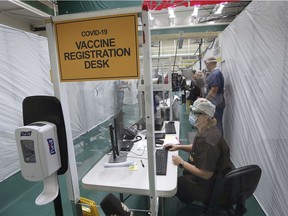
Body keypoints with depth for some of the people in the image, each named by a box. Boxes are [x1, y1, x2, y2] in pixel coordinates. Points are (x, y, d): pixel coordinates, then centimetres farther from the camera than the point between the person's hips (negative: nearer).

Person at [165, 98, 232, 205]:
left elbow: (206, 174, -31)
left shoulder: (208, 139, -34)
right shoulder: (206, 130, -2)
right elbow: (198, 147, 16)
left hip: (209, 187, -9)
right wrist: (179, 146, 3)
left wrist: (182, 163, -23)